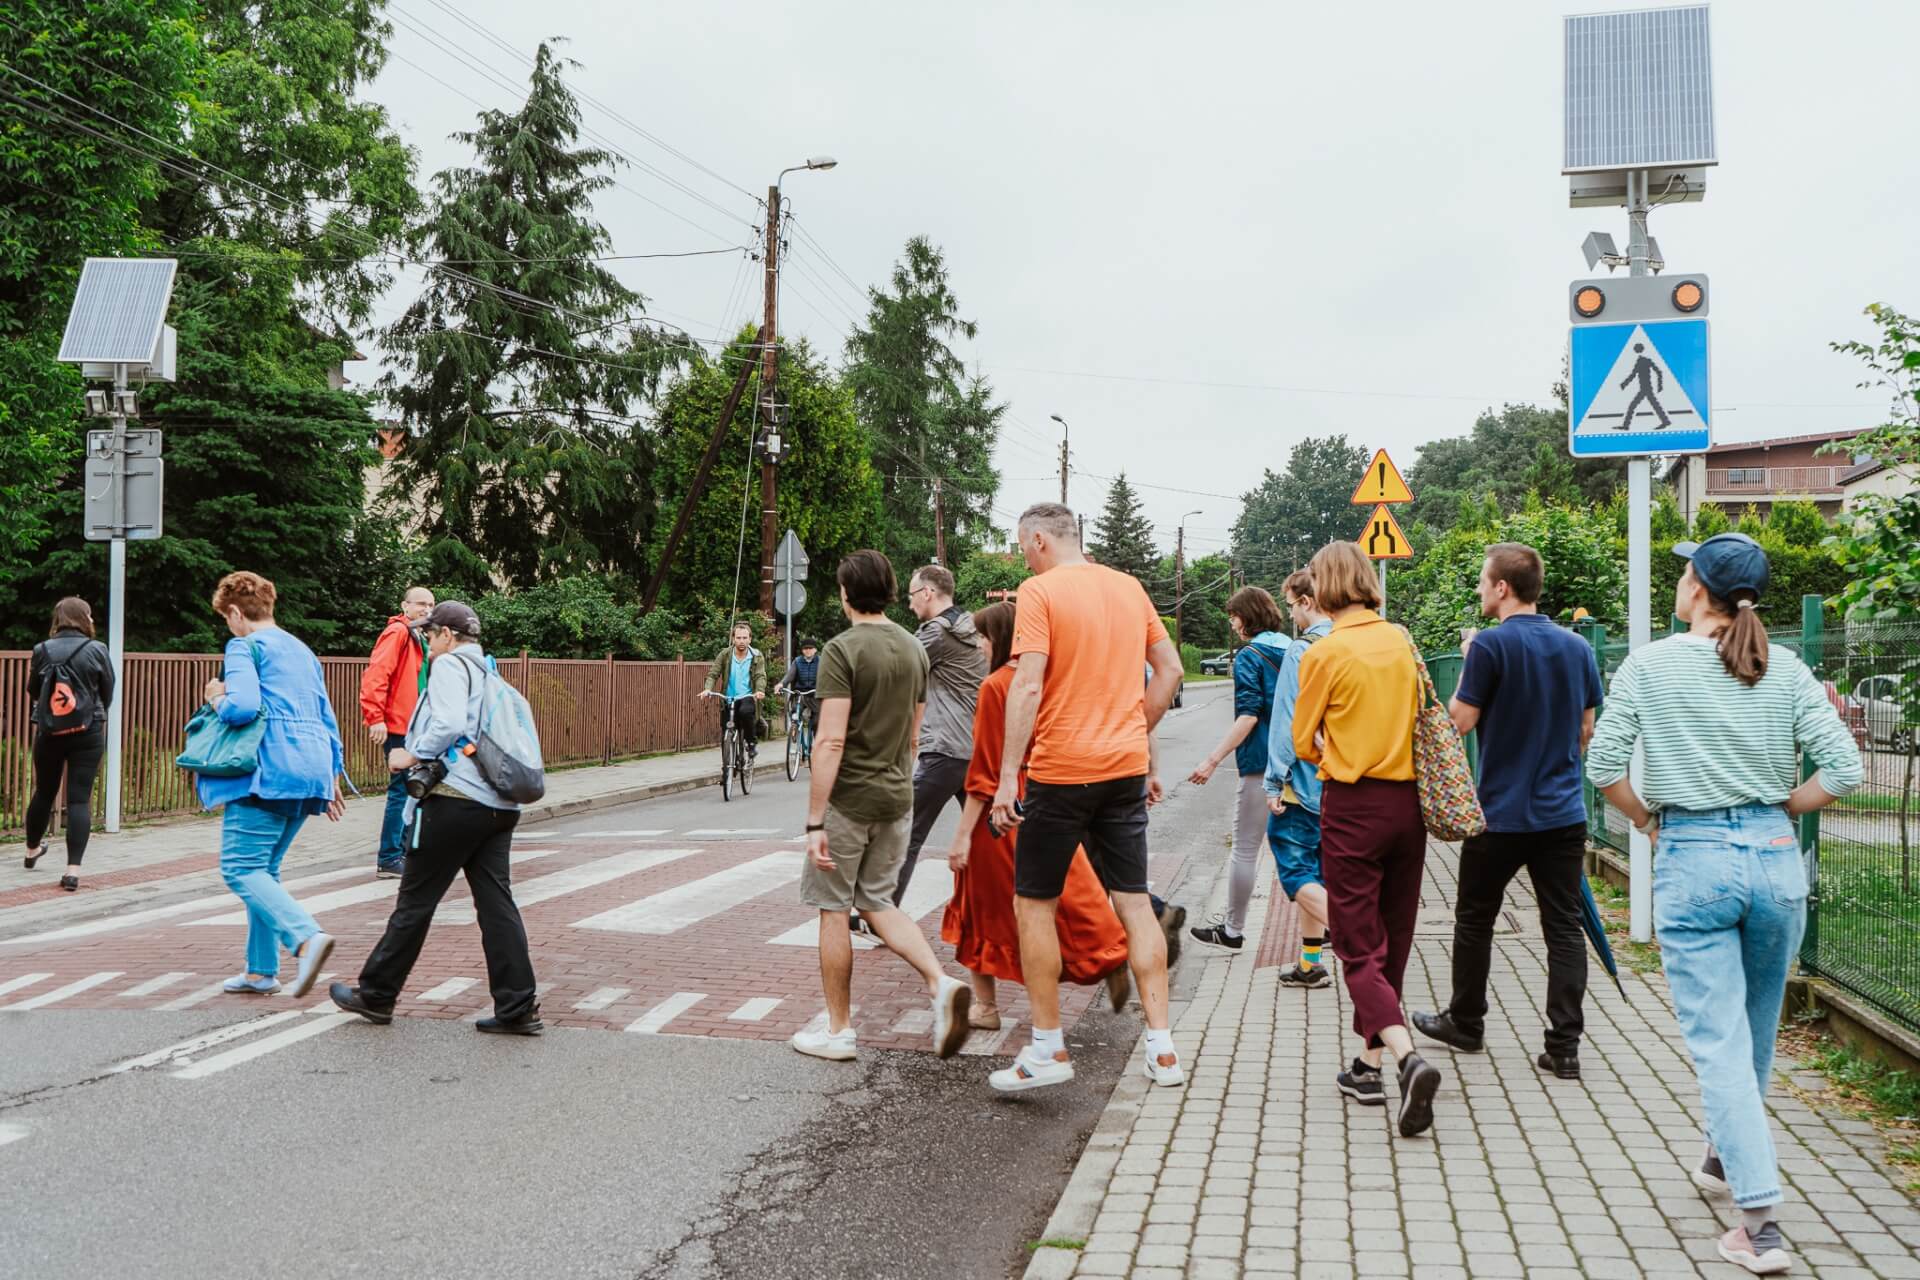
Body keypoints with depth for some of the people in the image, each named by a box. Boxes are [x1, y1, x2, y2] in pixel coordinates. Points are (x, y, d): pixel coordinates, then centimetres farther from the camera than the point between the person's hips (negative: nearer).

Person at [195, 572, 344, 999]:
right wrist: (332, 779, 28)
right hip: (312, 767, 8)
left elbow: (243, 706, -18)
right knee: (263, 869, 15)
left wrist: (217, 698, 4)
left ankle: (307, 937, -27)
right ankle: (261, 970, 15)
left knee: (241, 868, -8)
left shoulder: (244, 646, -2)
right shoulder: (302, 651, 23)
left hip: (270, 770, -8)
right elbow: (327, 719, 24)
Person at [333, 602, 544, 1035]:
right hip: (499, 804, 8)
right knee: (496, 903, 4)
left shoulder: (449, 665, -3)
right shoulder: (490, 674, 23)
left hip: (456, 799, -8)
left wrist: (412, 756, -5)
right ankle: (518, 1009, 1)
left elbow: (449, 724, -18)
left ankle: (375, 995, 17)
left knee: (415, 901, 4)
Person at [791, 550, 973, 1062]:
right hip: (896, 798, 7)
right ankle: (941, 984, -1)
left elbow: (831, 742, -20)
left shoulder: (842, 650, -15)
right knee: (878, 902, 18)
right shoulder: (915, 650, 8)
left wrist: (814, 822, -19)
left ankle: (839, 1031, 15)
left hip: (848, 801, -7)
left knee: (833, 910, 7)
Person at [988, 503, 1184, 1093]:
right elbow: (1170, 669, 13)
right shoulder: (1129, 586, 10)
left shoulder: (1039, 591, -9)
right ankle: (1161, 1049, 12)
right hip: (1126, 766, 6)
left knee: (1034, 906, 7)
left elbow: (1028, 686, -18)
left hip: (1061, 768, -6)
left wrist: (1008, 775, -16)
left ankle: (1048, 1050, 11)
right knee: (1134, 902, 11)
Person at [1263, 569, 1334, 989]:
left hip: (1304, 780, -8)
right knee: (1315, 870, 16)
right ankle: (1310, 964, 22)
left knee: (1297, 874, 0)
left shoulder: (1301, 650, -15)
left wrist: (1274, 782, -10)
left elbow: (1286, 722, -16)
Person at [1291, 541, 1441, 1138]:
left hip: (1352, 808, -6)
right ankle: (1369, 1066, 22)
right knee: (1392, 943, 14)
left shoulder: (1325, 653, -10)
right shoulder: (1402, 642, 6)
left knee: (1359, 950, -2)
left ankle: (1408, 1057, -21)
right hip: (1408, 802, 6)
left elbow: (1304, 744, -2)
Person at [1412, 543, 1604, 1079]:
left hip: (1502, 813, -4)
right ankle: (1564, 1045, 3)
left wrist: (1467, 663, 0)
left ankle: (1465, 1023, 27)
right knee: (1564, 927, 5)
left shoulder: (1491, 645, -14)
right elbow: (1586, 729, 11)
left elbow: (1461, 721, -10)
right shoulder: (1577, 647, 4)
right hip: (1563, 811, 4)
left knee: (1475, 919, 13)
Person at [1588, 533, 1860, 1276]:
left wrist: (1646, 818, 7)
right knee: (1754, 1033, 22)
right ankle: (1725, 1158, 42)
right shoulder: (1785, 670, 1)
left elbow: (1603, 765, -10)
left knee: (1719, 1045, 1)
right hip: (1775, 859, 4)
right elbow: (1844, 771, -5)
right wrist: (1778, 810, 9)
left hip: (1692, 862, -3)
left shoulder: (1650, 666, -6)